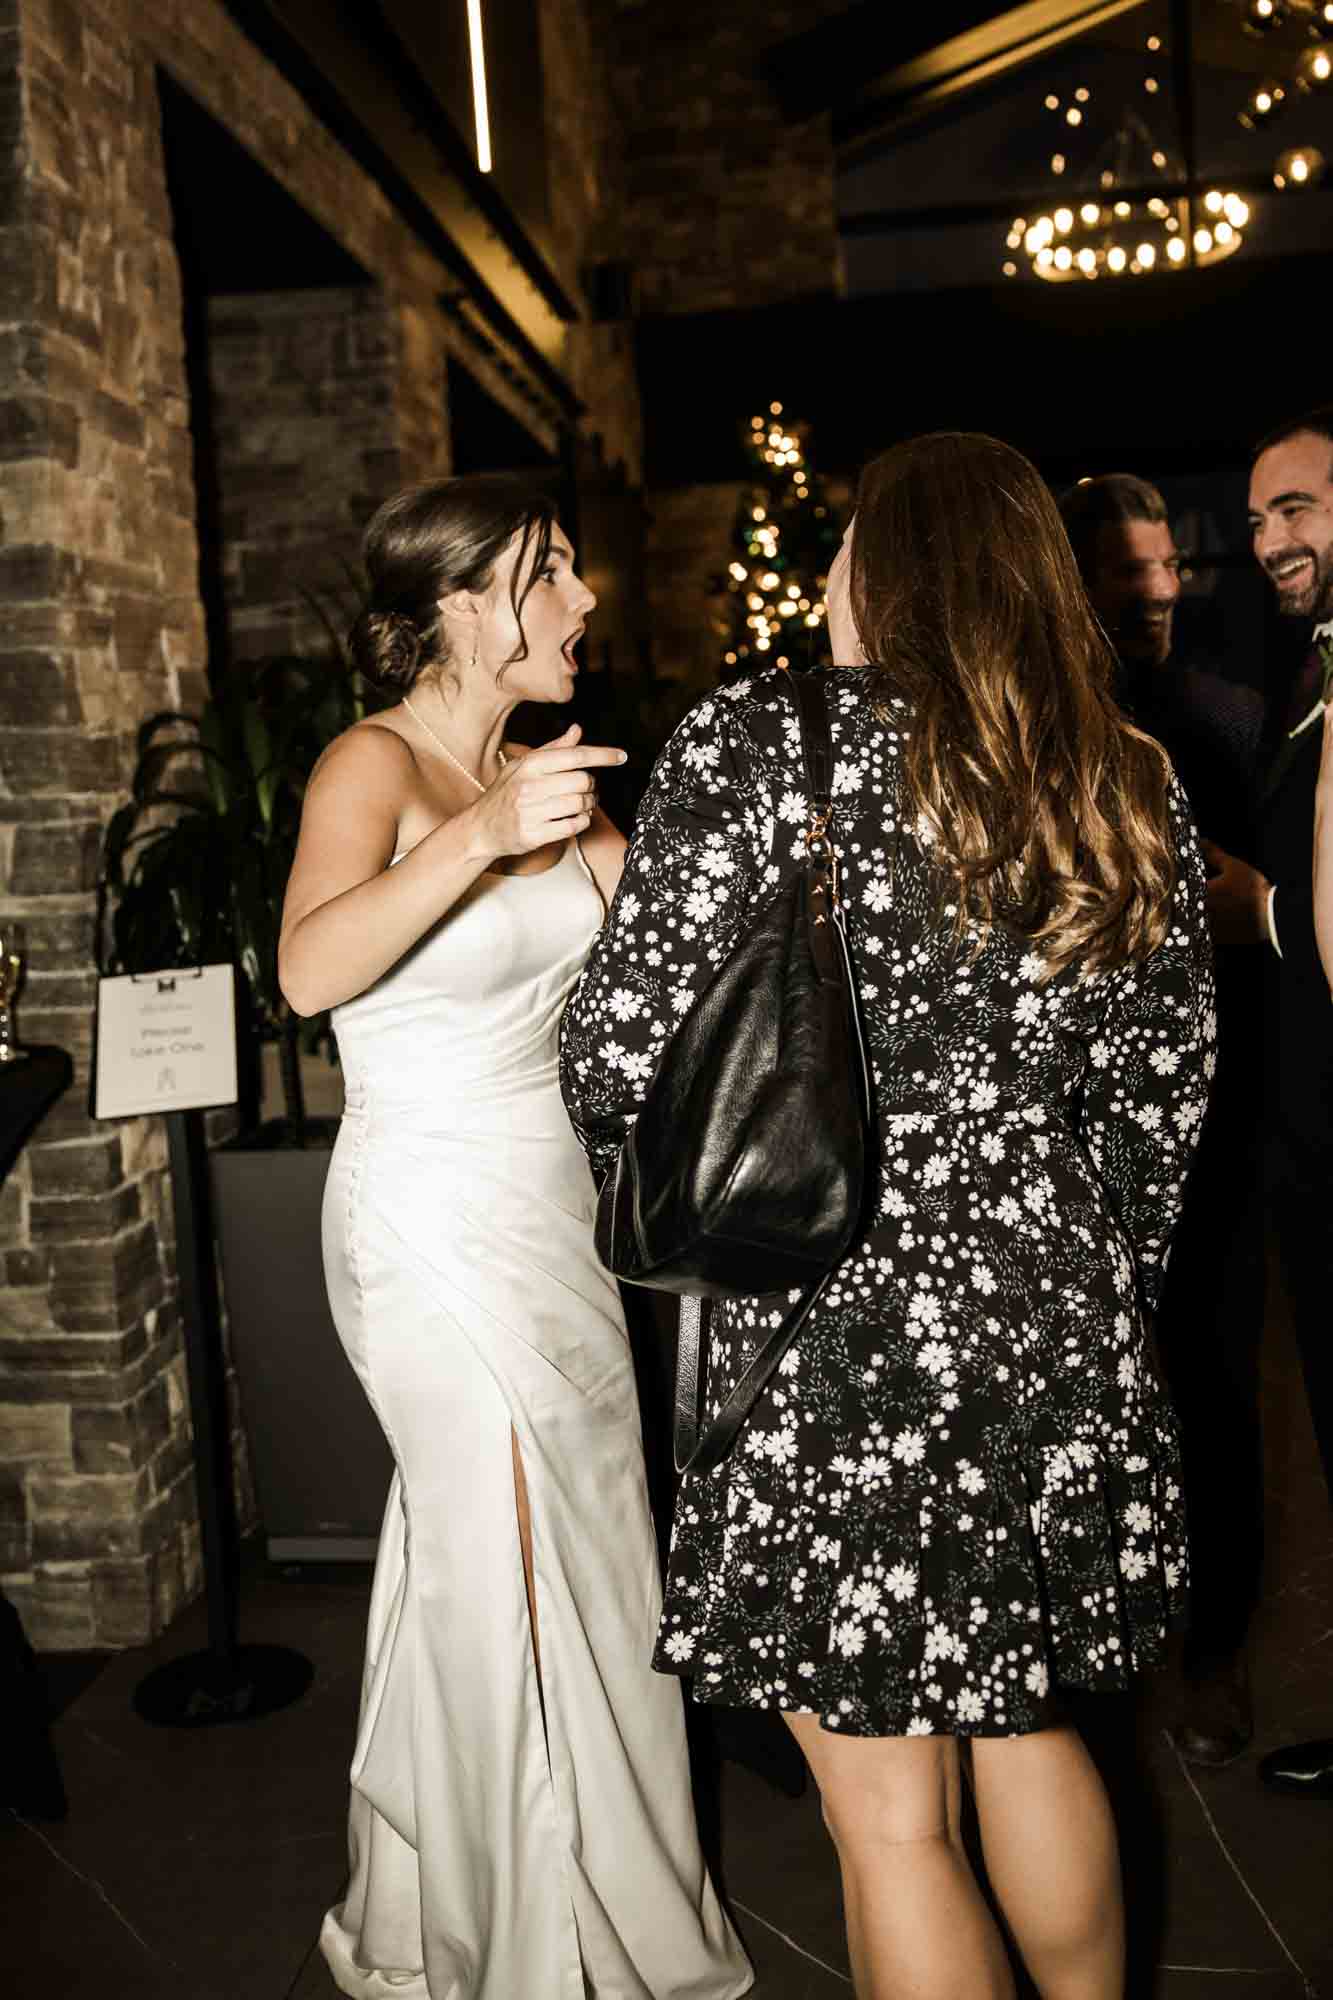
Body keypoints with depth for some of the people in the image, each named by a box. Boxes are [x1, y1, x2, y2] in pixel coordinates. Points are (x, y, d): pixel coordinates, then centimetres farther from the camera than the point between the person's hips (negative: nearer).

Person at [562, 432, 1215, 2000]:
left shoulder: (754, 745, -10)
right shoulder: (1130, 783, 4)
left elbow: (618, 1060, -11)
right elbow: (1164, 1095, 8)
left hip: (836, 1334, -5)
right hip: (1057, 1325, 6)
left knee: (889, 1812, 10)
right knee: (1027, 1727, 26)